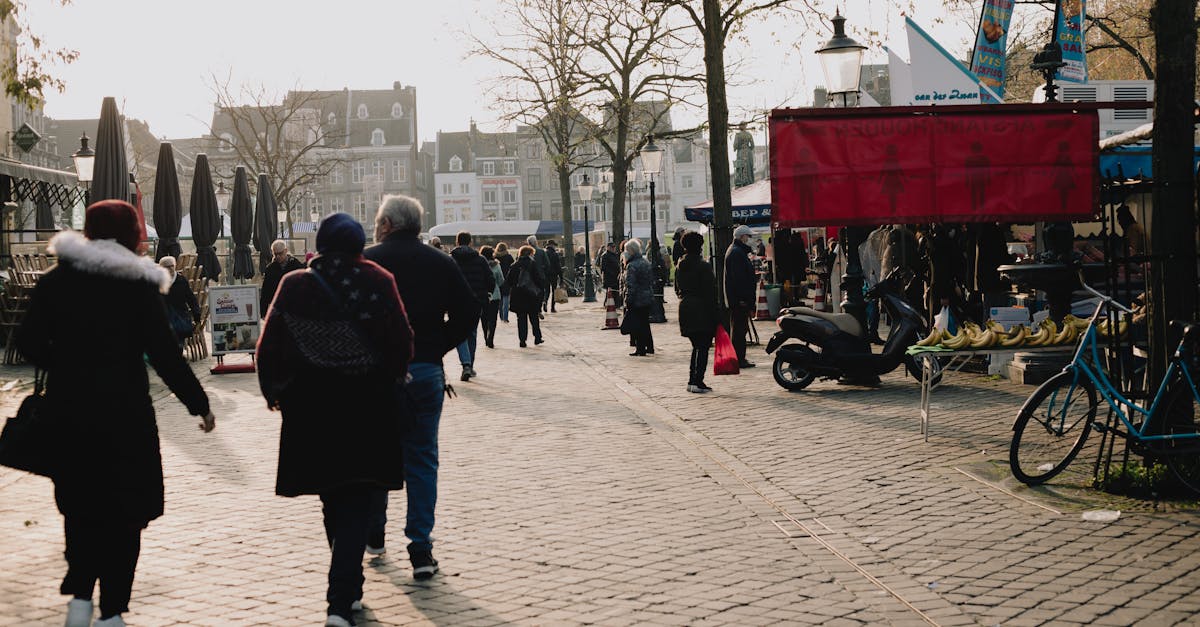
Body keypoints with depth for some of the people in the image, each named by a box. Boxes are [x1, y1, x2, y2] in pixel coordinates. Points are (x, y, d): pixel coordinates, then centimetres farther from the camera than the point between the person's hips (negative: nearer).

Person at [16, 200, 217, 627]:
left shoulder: (55, 280, 1)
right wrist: (199, 403, -2)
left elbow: (29, 342, 0)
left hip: (68, 411, 3)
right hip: (123, 412, -3)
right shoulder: (139, 286, -8)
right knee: (123, 510, 7)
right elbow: (163, 353, -10)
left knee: (80, 504, 19)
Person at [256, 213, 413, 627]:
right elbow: (402, 342, -6)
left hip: (310, 408, 2)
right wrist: (389, 379, 13)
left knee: (333, 502, 17)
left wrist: (274, 391, 13)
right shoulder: (378, 282, -7)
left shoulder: (294, 286, -3)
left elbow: (269, 347, -2)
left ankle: (348, 589, 31)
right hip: (367, 407, -2)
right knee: (355, 505, 2)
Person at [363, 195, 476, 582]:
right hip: (427, 372, 2)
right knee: (422, 458, 6)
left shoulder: (366, 262, -4)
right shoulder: (441, 263, 3)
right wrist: (437, 347, 7)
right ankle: (421, 549, 1)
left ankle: (373, 535, 26)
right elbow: (468, 312, 1)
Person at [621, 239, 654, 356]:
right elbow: (652, 281, 16)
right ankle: (649, 347, 22)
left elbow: (630, 285, -20)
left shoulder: (631, 266, -17)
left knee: (636, 326, 0)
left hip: (636, 300, -8)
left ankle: (640, 349, 1)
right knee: (645, 323, 18)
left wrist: (627, 301, -16)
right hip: (648, 298, 8)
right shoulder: (646, 263, 9)